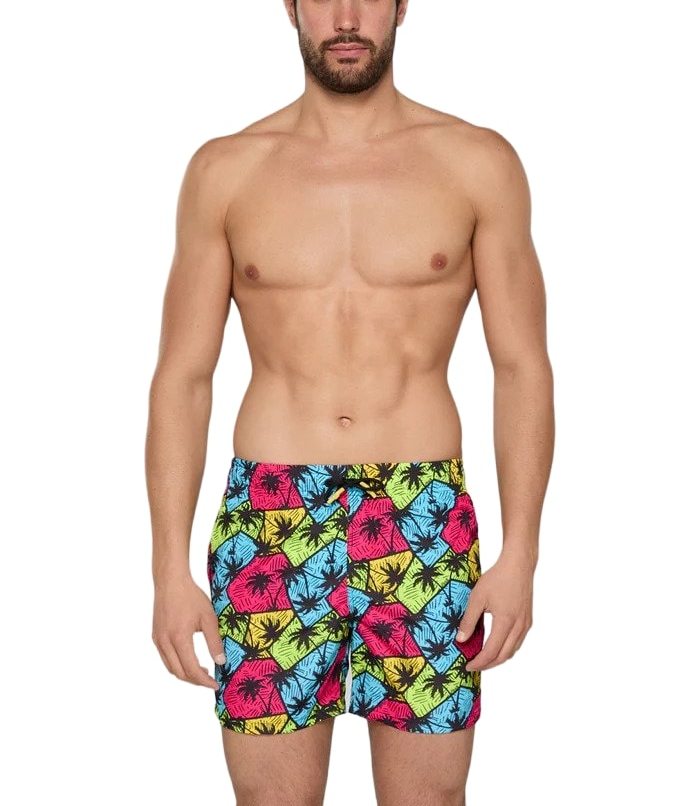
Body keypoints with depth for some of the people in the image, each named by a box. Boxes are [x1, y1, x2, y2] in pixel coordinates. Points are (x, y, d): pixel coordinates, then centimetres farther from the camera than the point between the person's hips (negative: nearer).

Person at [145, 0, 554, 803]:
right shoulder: (224, 170, 3)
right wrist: (170, 568, -1)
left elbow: (523, 368, 2)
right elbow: (182, 377, 4)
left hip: (425, 524, 0)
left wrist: (520, 553, -5)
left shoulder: (479, 163, 1)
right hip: (267, 521, 1)